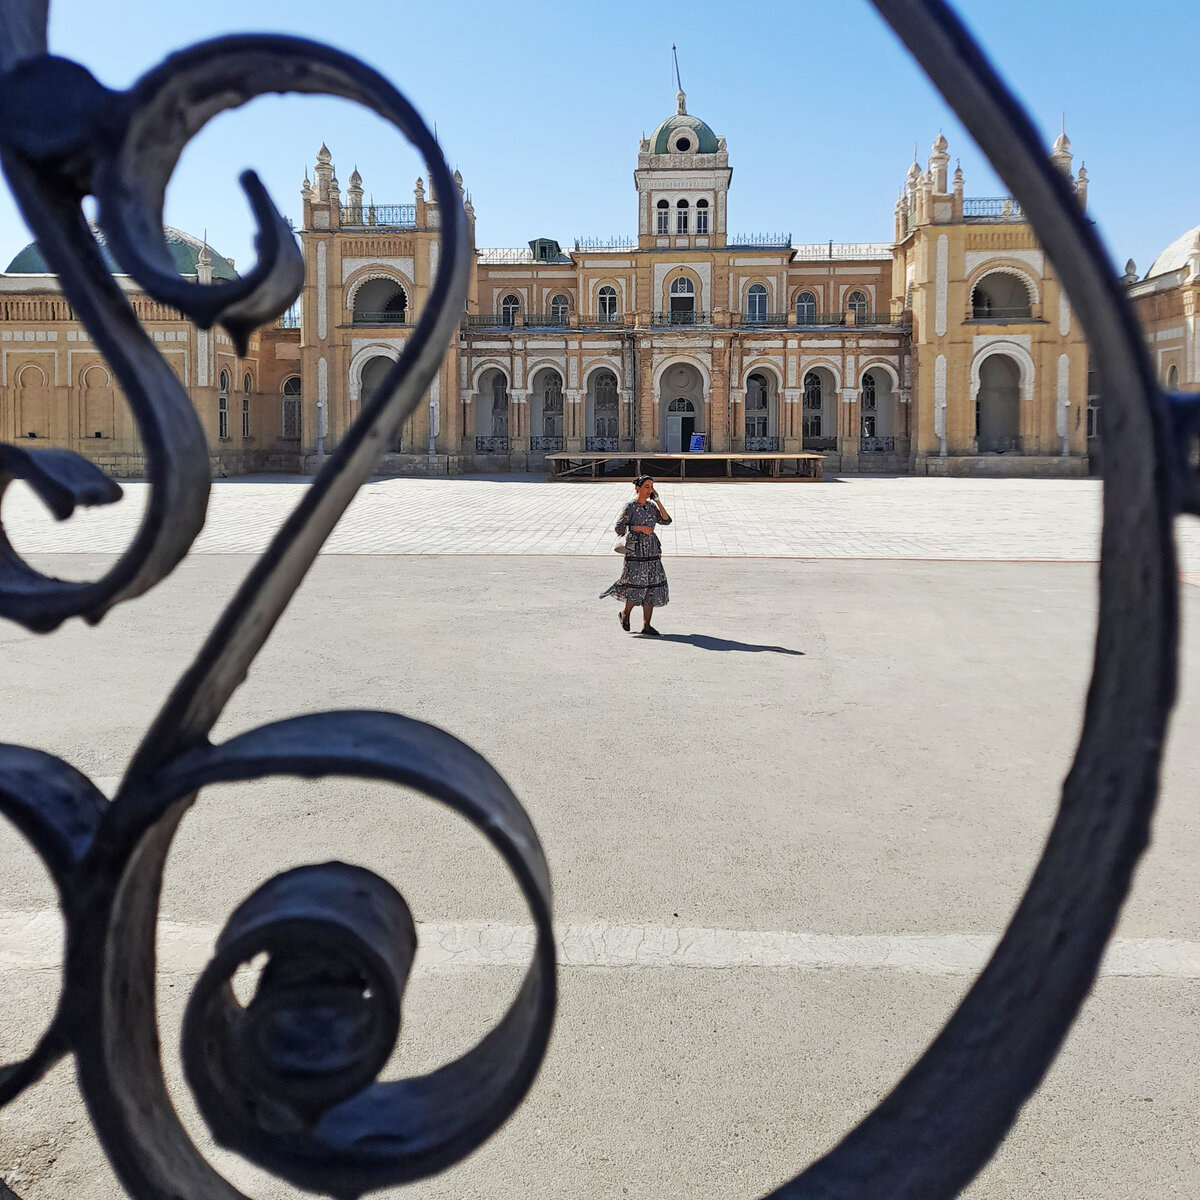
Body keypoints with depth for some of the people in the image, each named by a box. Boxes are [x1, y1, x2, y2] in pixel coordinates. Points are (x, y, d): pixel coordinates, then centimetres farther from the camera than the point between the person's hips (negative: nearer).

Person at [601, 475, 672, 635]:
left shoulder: (652, 506, 12)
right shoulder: (631, 507, -5)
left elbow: (666, 520, 2)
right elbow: (619, 527, -10)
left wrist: (658, 501, -1)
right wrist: (640, 528, -16)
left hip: (652, 551, 6)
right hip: (635, 551, -6)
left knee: (652, 586, 2)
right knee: (637, 585, -9)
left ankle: (646, 625, 7)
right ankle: (625, 613, 19)